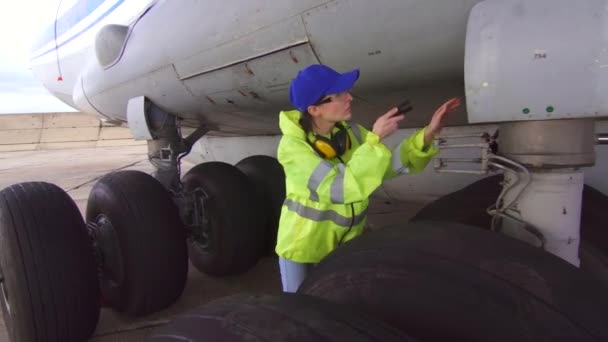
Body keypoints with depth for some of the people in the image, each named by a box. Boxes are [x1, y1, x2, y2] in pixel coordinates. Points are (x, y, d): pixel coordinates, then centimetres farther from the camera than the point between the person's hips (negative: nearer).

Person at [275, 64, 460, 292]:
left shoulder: (349, 132, -8)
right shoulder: (292, 146, -25)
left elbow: (393, 165, -6)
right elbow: (341, 188, -32)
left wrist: (429, 133, -19)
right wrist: (375, 139, -31)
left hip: (345, 242, 5)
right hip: (302, 245, -4)